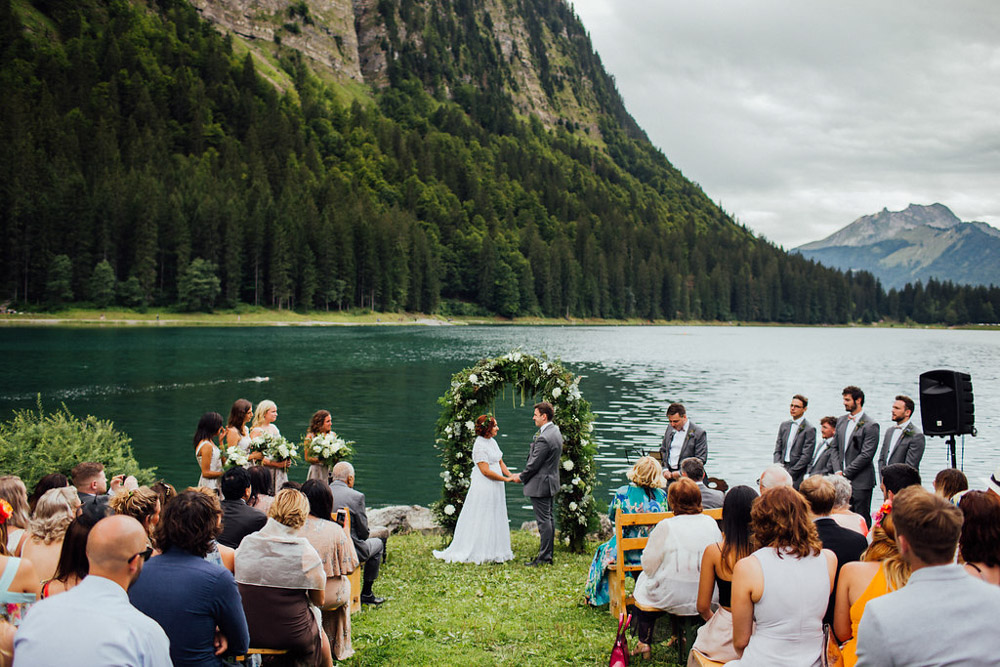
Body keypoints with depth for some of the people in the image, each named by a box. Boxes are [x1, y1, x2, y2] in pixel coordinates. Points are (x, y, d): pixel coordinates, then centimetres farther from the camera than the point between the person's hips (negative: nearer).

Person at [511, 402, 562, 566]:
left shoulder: (544, 438, -25)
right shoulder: (555, 431, 8)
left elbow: (534, 463, -20)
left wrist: (521, 477, -2)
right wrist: (523, 474, 14)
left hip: (540, 484, -11)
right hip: (550, 481, 11)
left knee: (544, 520, -5)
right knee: (549, 518, 16)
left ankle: (544, 557, 1)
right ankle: (548, 554, 24)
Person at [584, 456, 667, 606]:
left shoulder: (623, 493, -16)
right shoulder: (662, 495, -8)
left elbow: (611, 517, 0)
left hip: (628, 552, -2)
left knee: (603, 551, 29)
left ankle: (597, 597, 41)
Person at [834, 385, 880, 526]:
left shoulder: (871, 425, -8)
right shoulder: (841, 421, 13)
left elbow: (866, 455, -13)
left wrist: (845, 473, -13)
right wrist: (838, 471, 1)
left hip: (860, 482, -6)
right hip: (842, 479, 6)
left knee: (862, 520, -3)